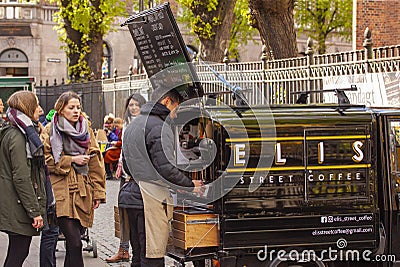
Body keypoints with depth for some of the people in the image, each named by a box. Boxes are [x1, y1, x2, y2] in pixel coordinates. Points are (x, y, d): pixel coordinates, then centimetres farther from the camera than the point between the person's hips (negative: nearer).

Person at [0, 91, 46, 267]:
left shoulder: (24, 132, 16)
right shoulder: (17, 136, -15)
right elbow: (21, 178, -21)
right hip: (19, 209, -10)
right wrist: (35, 211, -20)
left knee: (18, 252, 14)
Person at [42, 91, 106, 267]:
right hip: (62, 194, -5)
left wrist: (98, 192, 7)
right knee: (75, 244, -13)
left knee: (74, 242, 7)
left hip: (83, 192, 5)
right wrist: (72, 160, -11)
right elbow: (46, 161, -6)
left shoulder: (86, 130, 14)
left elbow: (95, 163, 12)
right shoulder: (50, 131, 1)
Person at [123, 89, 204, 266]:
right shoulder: (160, 127, -12)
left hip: (132, 197, 10)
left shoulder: (133, 125, 19)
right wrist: (190, 186, -7)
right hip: (152, 200, -10)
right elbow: (165, 168, -19)